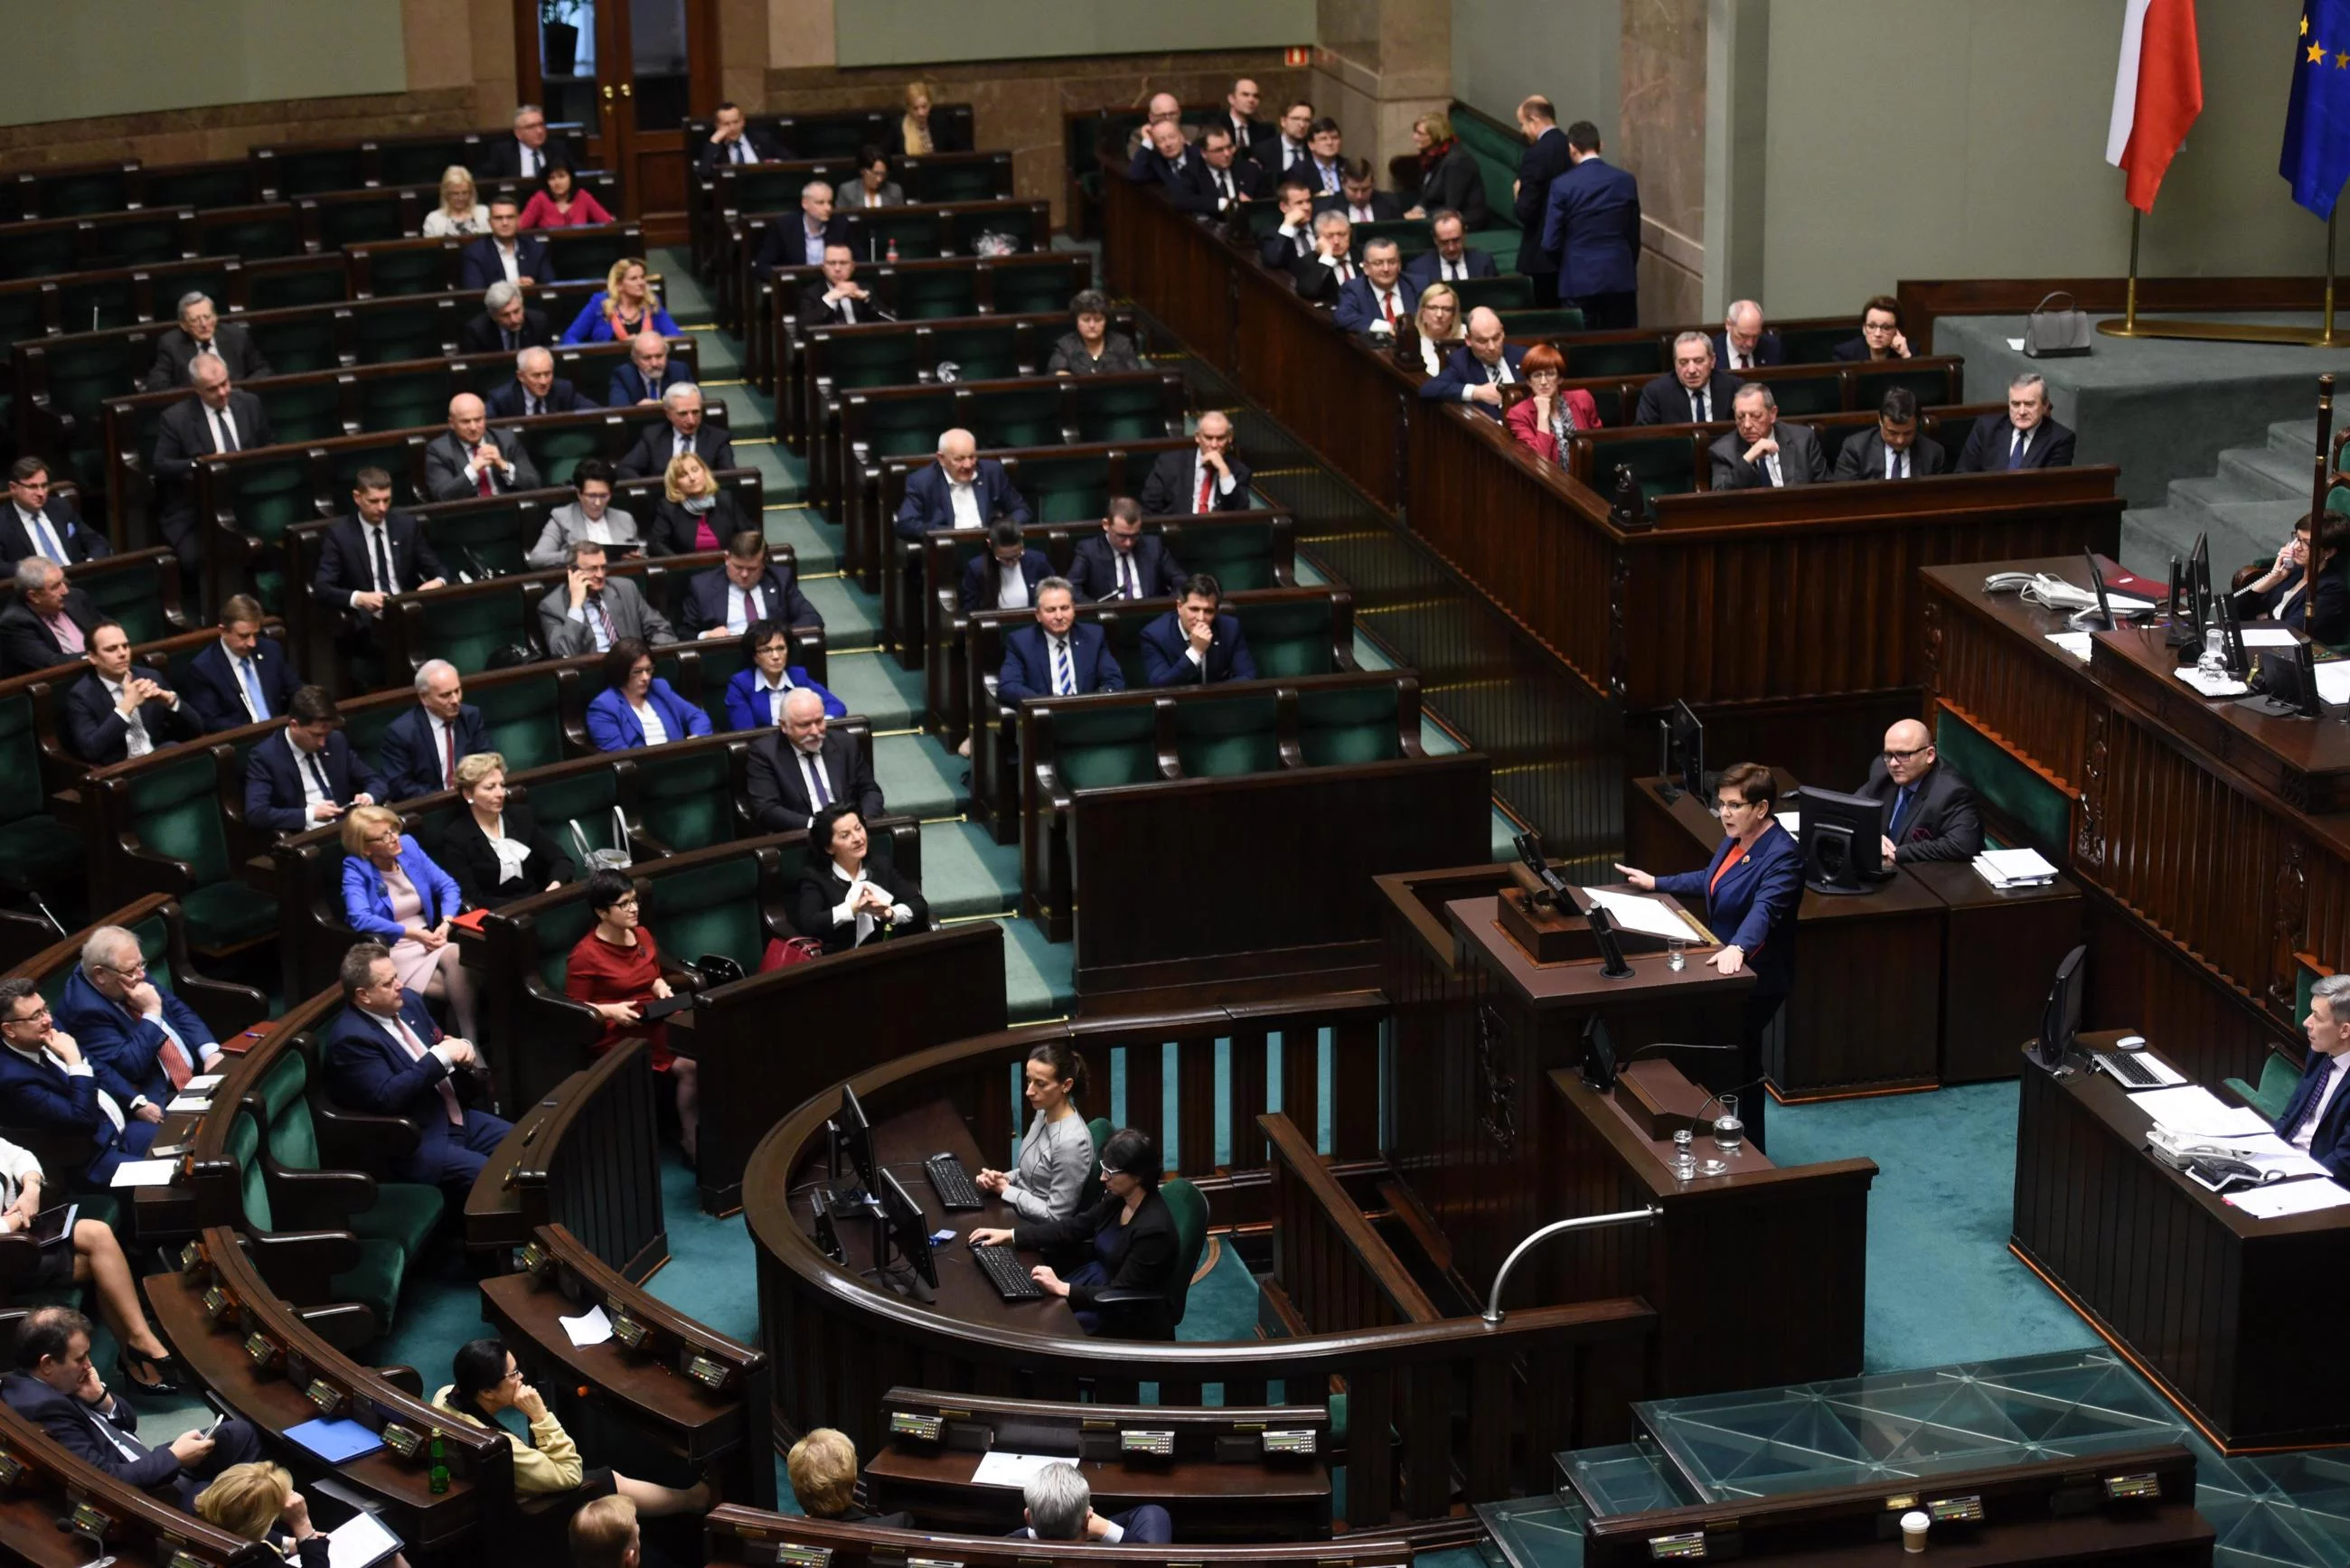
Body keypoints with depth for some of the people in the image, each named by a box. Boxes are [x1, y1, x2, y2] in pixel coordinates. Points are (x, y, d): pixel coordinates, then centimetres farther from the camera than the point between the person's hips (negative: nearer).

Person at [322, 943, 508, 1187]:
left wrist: (463, 1048, -6)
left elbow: (440, 1044, 19)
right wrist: (440, 1056, -25)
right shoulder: (351, 1038, -20)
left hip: (459, 1118, 9)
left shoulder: (407, 1001, 6)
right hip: (418, 1144, -9)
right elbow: (386, 1097, -27)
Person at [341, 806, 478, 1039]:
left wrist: (446, 923, -11)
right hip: (393, 951, -5)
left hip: (428, 940, 5)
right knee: (458, 990, -29)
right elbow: (360, 919, -23)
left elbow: (447, 886, 8)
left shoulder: (408, 846, 5)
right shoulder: (356, 868, -9)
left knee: (457, 956, -31)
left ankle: (470, 1042, -27)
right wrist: (414, 934, -21)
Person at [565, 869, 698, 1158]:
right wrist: (611, 1011, -20)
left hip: (656, 1021, 7)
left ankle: (697, 1135, -10)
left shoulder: (642, 935, 10)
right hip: (617, 1035, -7)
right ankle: (691, 1142, -12)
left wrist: (663, 990, 3)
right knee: (687, 1065, -26)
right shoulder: (585, 955, -11)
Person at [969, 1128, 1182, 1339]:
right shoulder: (1118, 1198, -3)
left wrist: (1062, 1289, -29)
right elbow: (1073, 1227, 7)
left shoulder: (1154, 1229, -28)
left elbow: (1121, 1295, -25)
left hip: (1128, 1317, -8)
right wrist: (1010, 1234, 2)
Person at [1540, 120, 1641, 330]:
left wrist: (1561, 269, 14)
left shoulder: (1562, 185, -9)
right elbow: (1634, 235, 8)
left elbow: (1550, 242, -5)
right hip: (1621, 278, 2)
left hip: (1579, 281, -2)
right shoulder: (1626, 181, 0)